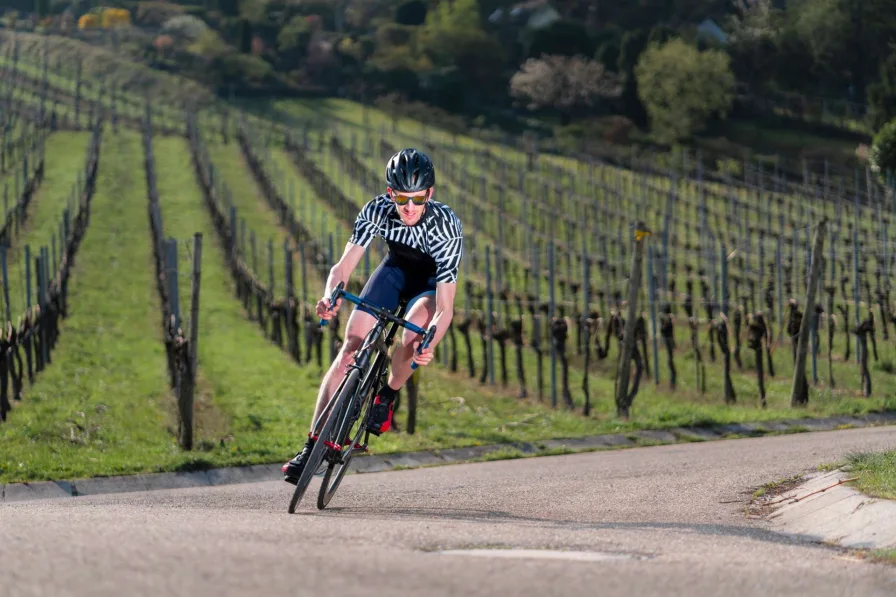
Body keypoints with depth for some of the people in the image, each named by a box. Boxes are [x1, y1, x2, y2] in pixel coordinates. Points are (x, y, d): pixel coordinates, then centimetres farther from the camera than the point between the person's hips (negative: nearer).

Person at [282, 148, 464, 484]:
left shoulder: (446, 226, -35)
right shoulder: (376, 211, -27)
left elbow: (445, 307, -36)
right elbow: (343, 266, -28)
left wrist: (429, 346, -54)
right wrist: (331, 296, -50)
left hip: (433, 280, -3)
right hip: (396, 268, 3)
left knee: (413, 336, -34)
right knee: (351, 346, -12)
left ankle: (388, 394, -2)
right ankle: (312, 446, -10)